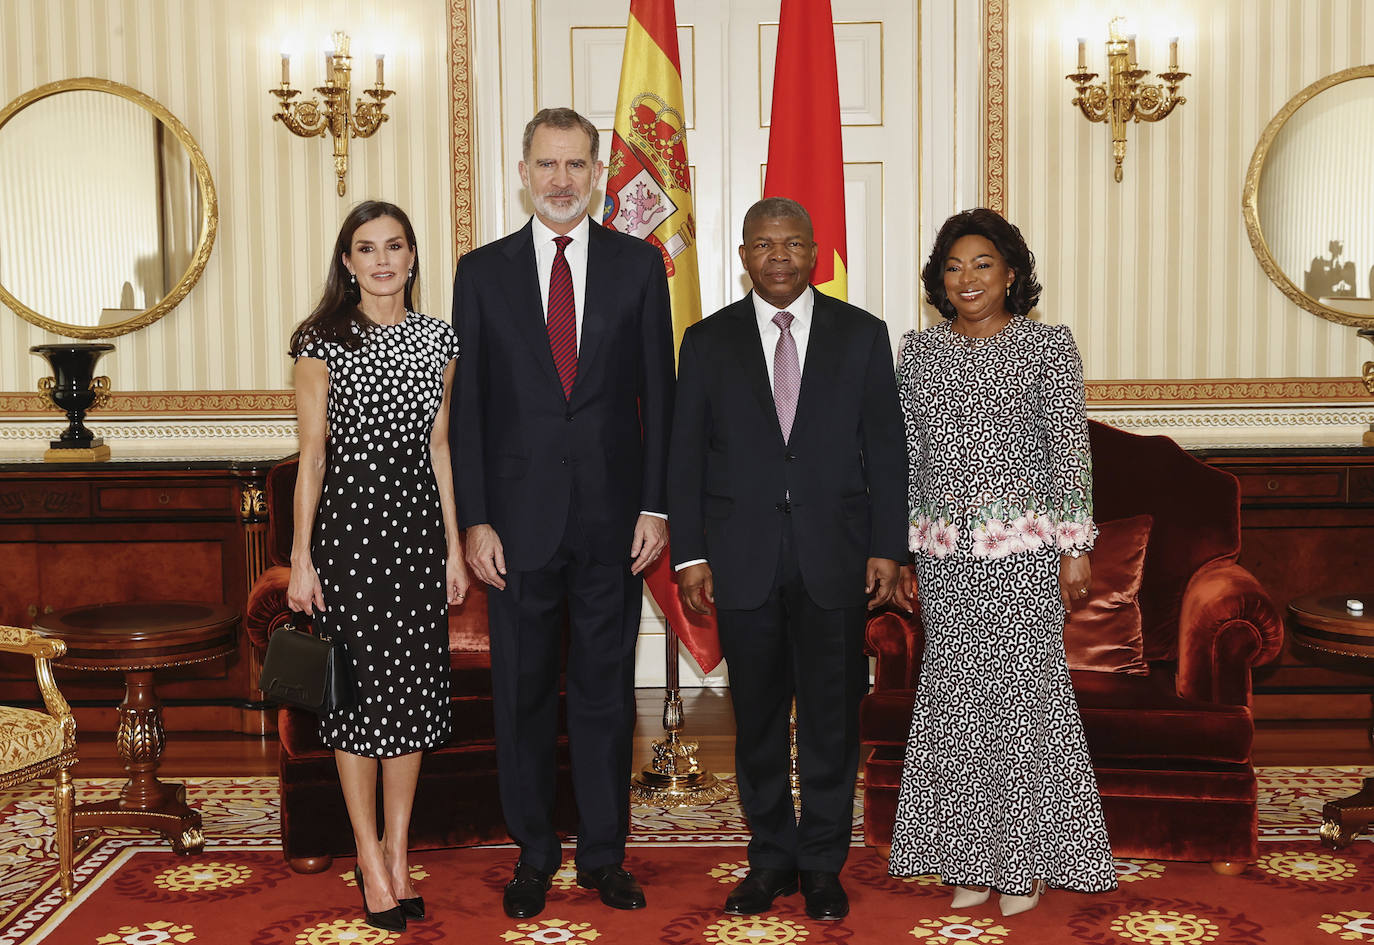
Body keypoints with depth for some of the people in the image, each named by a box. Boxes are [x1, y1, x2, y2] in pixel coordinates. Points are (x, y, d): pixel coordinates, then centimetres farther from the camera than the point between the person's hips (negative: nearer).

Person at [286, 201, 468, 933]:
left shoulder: (437, 340, 8)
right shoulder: (322, 342, -2)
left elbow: (439, 448, 11)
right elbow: (312, 456, -3)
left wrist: (455, 548, 8)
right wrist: (301, 558, -6)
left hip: (417, 523, 3)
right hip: (347, 522, -3)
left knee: (413, 690, 7)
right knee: (358, 687, 2)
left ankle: (397, 853, 19)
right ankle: (371, 858, 15)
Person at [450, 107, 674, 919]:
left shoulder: (637, 264, 4)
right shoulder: (483, 271, 4)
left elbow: (659, 391, 3)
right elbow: (467, 404, 2)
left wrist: (656, 506, -4)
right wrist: (475, 519, -4)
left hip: (613, 516, 0)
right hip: (521, 517, 0)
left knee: (607, 688, 9)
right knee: (524, 692, 9)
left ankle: (604, 852, 22)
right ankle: (534, 852, 25)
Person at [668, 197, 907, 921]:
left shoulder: (862, 336, 6)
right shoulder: (708, 342, 6)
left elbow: (885, 449, 4)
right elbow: (685, 456, 5)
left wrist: (886, 548, -2)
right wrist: (689, 554, -1)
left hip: (834, 556, 0)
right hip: (743, 559, 1)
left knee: (831, 716, 5)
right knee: (757, 717, 8)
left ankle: (822, 866, 19)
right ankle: (771, 860, 22)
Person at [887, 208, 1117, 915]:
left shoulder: (1047, 344, 0)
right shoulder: (918, 351, 10)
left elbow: (1071, 448, -3)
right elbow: (910, 455, 11)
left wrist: (1075, 546, -7)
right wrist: (904, 548, 8)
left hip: (1025, 545, -3)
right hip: (946, 551, 4)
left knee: (1025, 686, -1)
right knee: (956, 695, 5)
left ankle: (1027, 860, 11)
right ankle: (973, 858, 16)